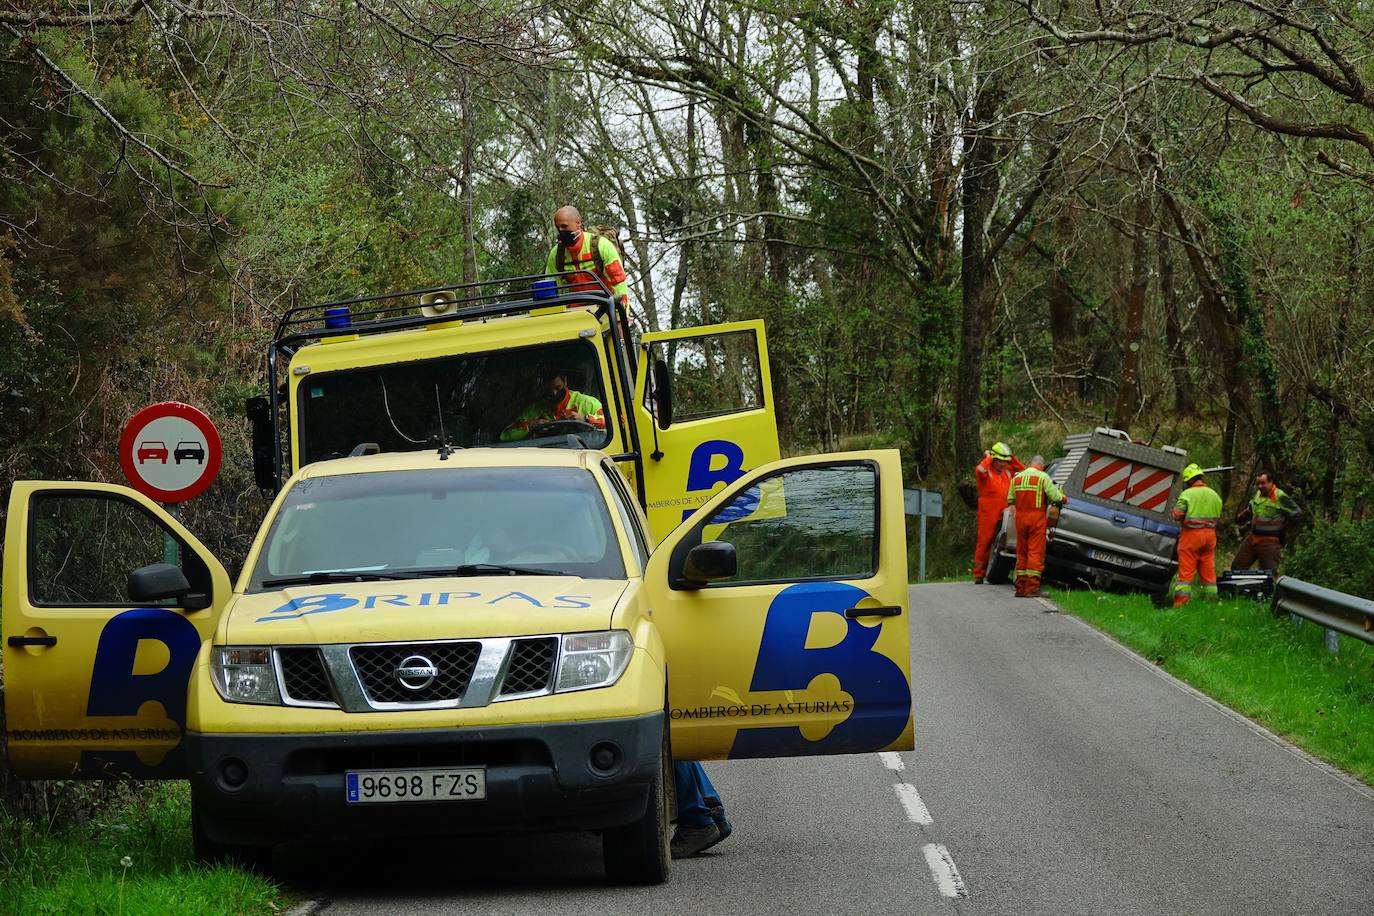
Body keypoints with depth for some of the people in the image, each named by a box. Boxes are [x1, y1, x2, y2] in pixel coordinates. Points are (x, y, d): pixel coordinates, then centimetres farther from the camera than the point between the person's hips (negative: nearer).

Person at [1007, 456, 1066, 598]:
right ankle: (1032, 588, -9)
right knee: (1036, 553, -4)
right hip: (1037, 518, -5)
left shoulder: (1016, 478, 10)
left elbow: (1010, 500, 10)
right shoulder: (1043, 477, -6)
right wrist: (1064, 499, 8)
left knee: (1021, 553, 12)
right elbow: (1055, 496, -12)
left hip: (1020, 517, 5)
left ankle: (1020, 588, 12)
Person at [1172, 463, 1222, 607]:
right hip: (1210, 535, 5)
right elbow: (1218, 518, 10)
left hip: (1191, 534, -5)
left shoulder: (1187, 494, -10)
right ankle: (1211, 599, 13)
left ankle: (1181, 602, -7)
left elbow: (1177, 515, -13)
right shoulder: (1214, 495, 9)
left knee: (1186, 569, -4)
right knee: (1209, 570, 11)